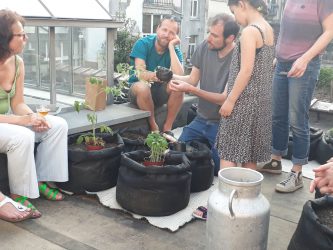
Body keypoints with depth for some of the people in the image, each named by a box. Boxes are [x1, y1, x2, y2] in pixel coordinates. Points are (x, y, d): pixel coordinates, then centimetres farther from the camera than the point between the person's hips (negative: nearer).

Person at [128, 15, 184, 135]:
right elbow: (140, 73, -25)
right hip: (137, 90, -2)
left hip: (159, 91, 3)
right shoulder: (143, 44, -13)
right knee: (142, 86, -37)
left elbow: (179, 76, -24)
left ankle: (167, 128, -14)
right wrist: (153, 76, -47)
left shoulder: (175, 51, -5)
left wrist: (171, 47, -23)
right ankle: (154, 128, -19)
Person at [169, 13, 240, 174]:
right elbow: (192, 79, 3)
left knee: (219, 168, -5)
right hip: (201, 119, 6)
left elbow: (226, 98, -22)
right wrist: (171, 76, -17)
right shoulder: (204, 47, -4)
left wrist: (191, 89, -29)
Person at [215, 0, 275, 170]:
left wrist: (230, 100, -14)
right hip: (261, 99, 9)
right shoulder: (268, 29, 10)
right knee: (250, 152, 15)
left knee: (228, 151, -2)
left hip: (245, 100, -9)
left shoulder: (250, 31, -16)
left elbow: (246, 71, -20)